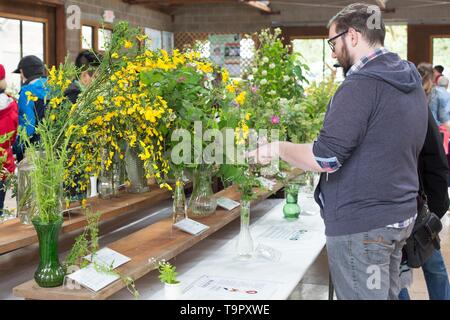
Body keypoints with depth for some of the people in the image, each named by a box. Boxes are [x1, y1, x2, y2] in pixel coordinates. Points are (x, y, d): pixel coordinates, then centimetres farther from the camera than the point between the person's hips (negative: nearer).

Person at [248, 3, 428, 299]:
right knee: (386, 294, 18)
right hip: (401, 216, 9)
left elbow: (326, 157, -22)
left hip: (361, 224, -9)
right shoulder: (411, 81, 10)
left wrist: (279, 148, -6)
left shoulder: (362, 83, -19)